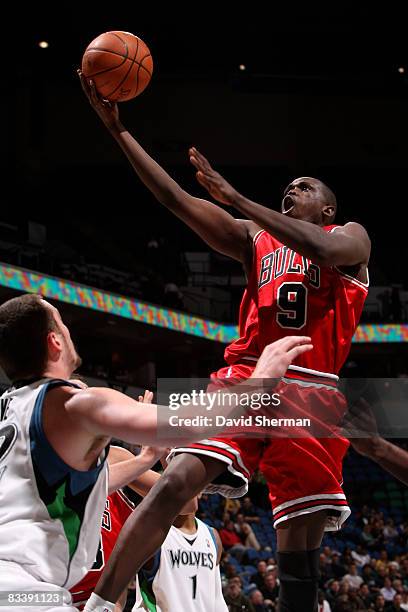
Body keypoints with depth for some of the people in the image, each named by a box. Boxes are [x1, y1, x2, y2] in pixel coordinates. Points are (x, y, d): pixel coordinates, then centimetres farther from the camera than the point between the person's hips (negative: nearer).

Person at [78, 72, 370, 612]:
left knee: (300, 549, -2)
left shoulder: (351, 236, 13)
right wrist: (117, 127, 6)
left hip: (310, 393, -2)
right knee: (177, 481, -22)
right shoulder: (256, 237, 22)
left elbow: (324, 250, -14)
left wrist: (234, 196, -13)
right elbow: (176, 199, 13)